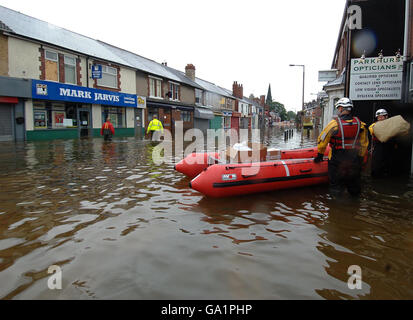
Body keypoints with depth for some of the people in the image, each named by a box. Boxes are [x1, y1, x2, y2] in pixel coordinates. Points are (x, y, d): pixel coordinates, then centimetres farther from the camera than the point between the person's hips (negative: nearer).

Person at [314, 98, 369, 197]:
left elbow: (322, 140, -8)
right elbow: (364, 144, 4)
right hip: (354, 160, 4)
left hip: (337, 160, -3)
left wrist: (320, 155, 7)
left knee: (336, 186, 8)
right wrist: (360, 158, 17)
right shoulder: (360, 123, -4)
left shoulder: (335, 123, -15)